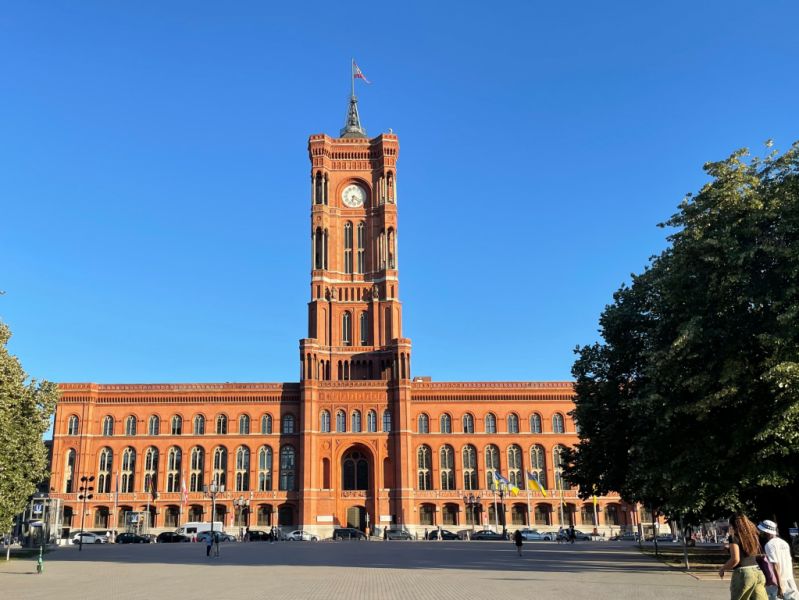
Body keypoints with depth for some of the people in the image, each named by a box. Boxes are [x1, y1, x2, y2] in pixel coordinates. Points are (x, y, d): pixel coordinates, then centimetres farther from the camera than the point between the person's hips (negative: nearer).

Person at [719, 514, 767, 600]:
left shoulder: (734, 537, -8)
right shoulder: (753, 536, 12)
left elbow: (735, 559, -15)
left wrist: (722, 569, -1)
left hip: (743, 573, -6)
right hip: (758, 572, 6)